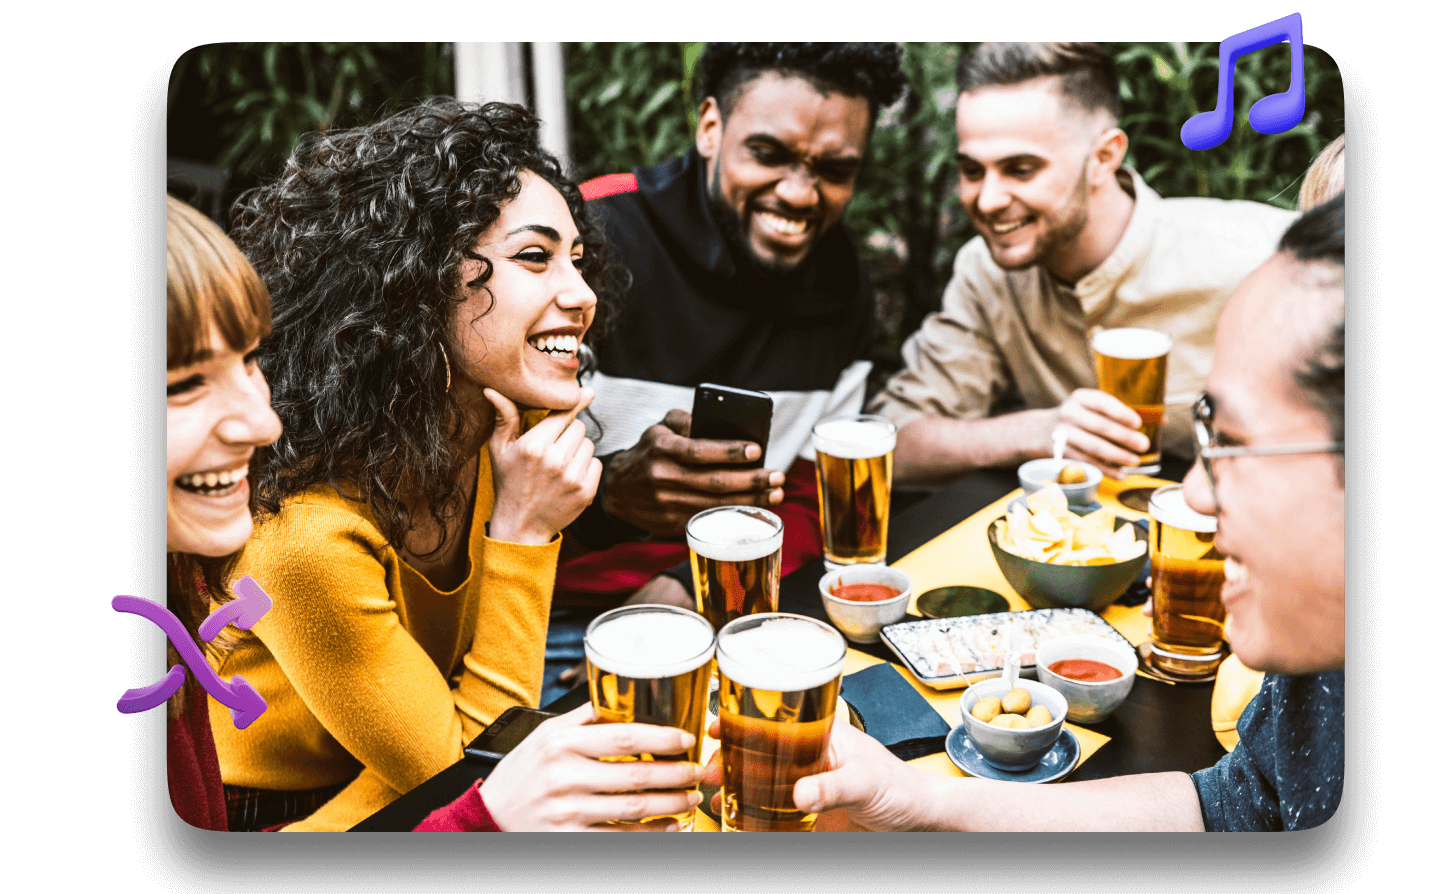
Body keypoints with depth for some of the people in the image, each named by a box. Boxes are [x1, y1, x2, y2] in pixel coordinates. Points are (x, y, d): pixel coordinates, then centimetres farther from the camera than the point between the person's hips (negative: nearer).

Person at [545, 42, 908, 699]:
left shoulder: (842, 285, 5)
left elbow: (809, 497, 8)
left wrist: (686, 590, -11)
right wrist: (610, 486, -34)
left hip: (717, 606, 6)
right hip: (553, 615, -5)